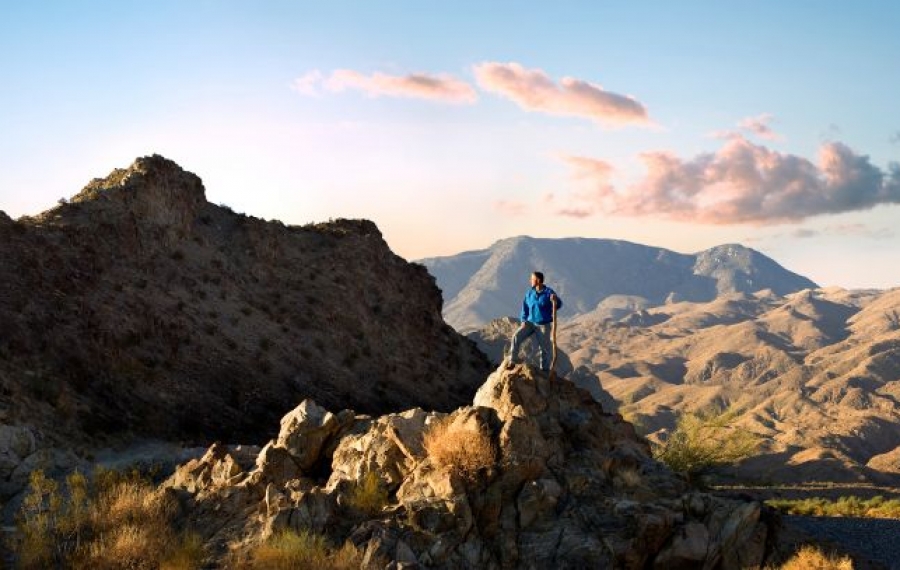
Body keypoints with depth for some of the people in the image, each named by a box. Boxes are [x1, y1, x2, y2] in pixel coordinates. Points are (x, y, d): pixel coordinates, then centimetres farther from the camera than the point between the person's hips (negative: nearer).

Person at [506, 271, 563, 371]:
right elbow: (525, 307, 9)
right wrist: (523, 321, -2)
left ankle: (544, 370, 16)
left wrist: (556, 300, -41)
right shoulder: (529, 293, 3)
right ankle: (512, 361, -14)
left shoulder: (549, 292, -9)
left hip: (544, 325, -3)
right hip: (530, 322, 3)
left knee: (544, 348, -1)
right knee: (517, 336, -18)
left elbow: (558, 305, -18)